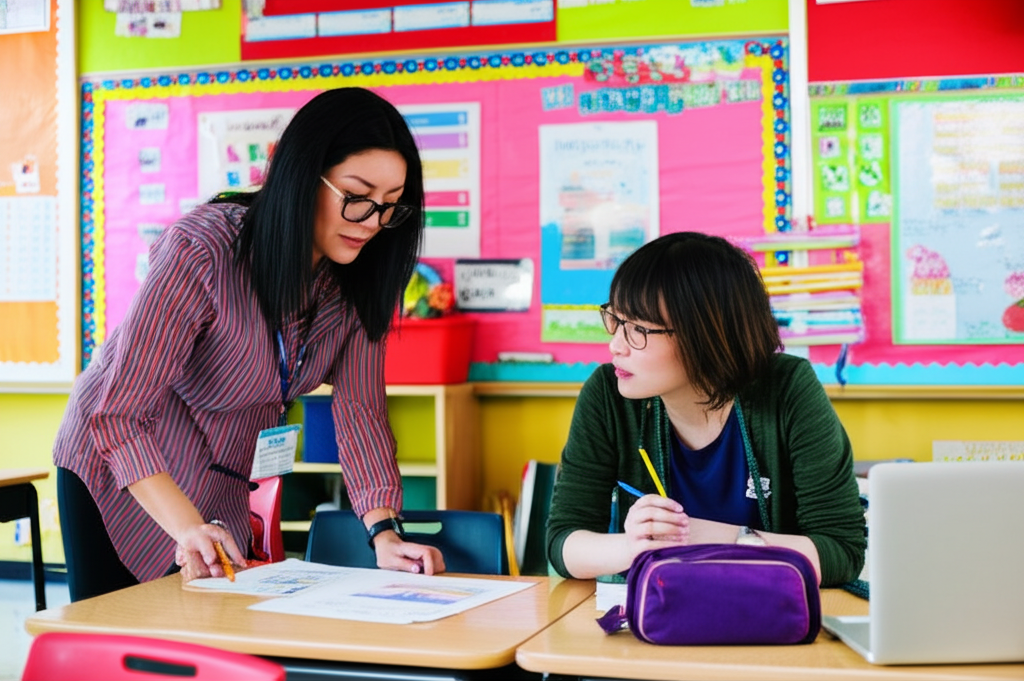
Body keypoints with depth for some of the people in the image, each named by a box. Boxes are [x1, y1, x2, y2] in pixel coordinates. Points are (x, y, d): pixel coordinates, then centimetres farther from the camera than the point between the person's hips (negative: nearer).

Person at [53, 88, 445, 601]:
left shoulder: (358, 280, -13)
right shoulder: (201, 251, -32)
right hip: (121, 475, -5)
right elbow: (120, 415, -34)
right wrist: (189, 527, -46)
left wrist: (383, 531, -30)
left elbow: (360, 408, -17)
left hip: (223, 491, 5)